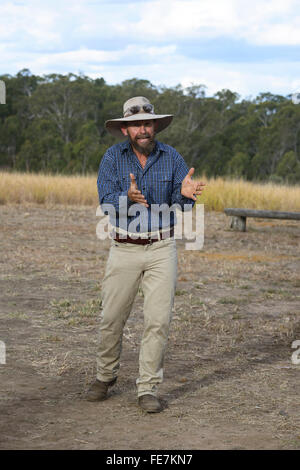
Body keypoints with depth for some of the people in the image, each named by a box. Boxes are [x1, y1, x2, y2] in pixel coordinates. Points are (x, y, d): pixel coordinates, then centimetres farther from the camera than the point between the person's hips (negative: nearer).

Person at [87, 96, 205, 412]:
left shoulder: (171, 157, 0)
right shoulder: (113, 157, -3)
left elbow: (183, 203, -4)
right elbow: (106, 201, -14)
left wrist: (185, 193, -27)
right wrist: (128, 197, -35)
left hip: (162, 248, 0)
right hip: (124, 249, 0)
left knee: (158, 320, -4)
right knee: (112, 319, 6)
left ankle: (148, 388, 6)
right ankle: (105, 376, 29)